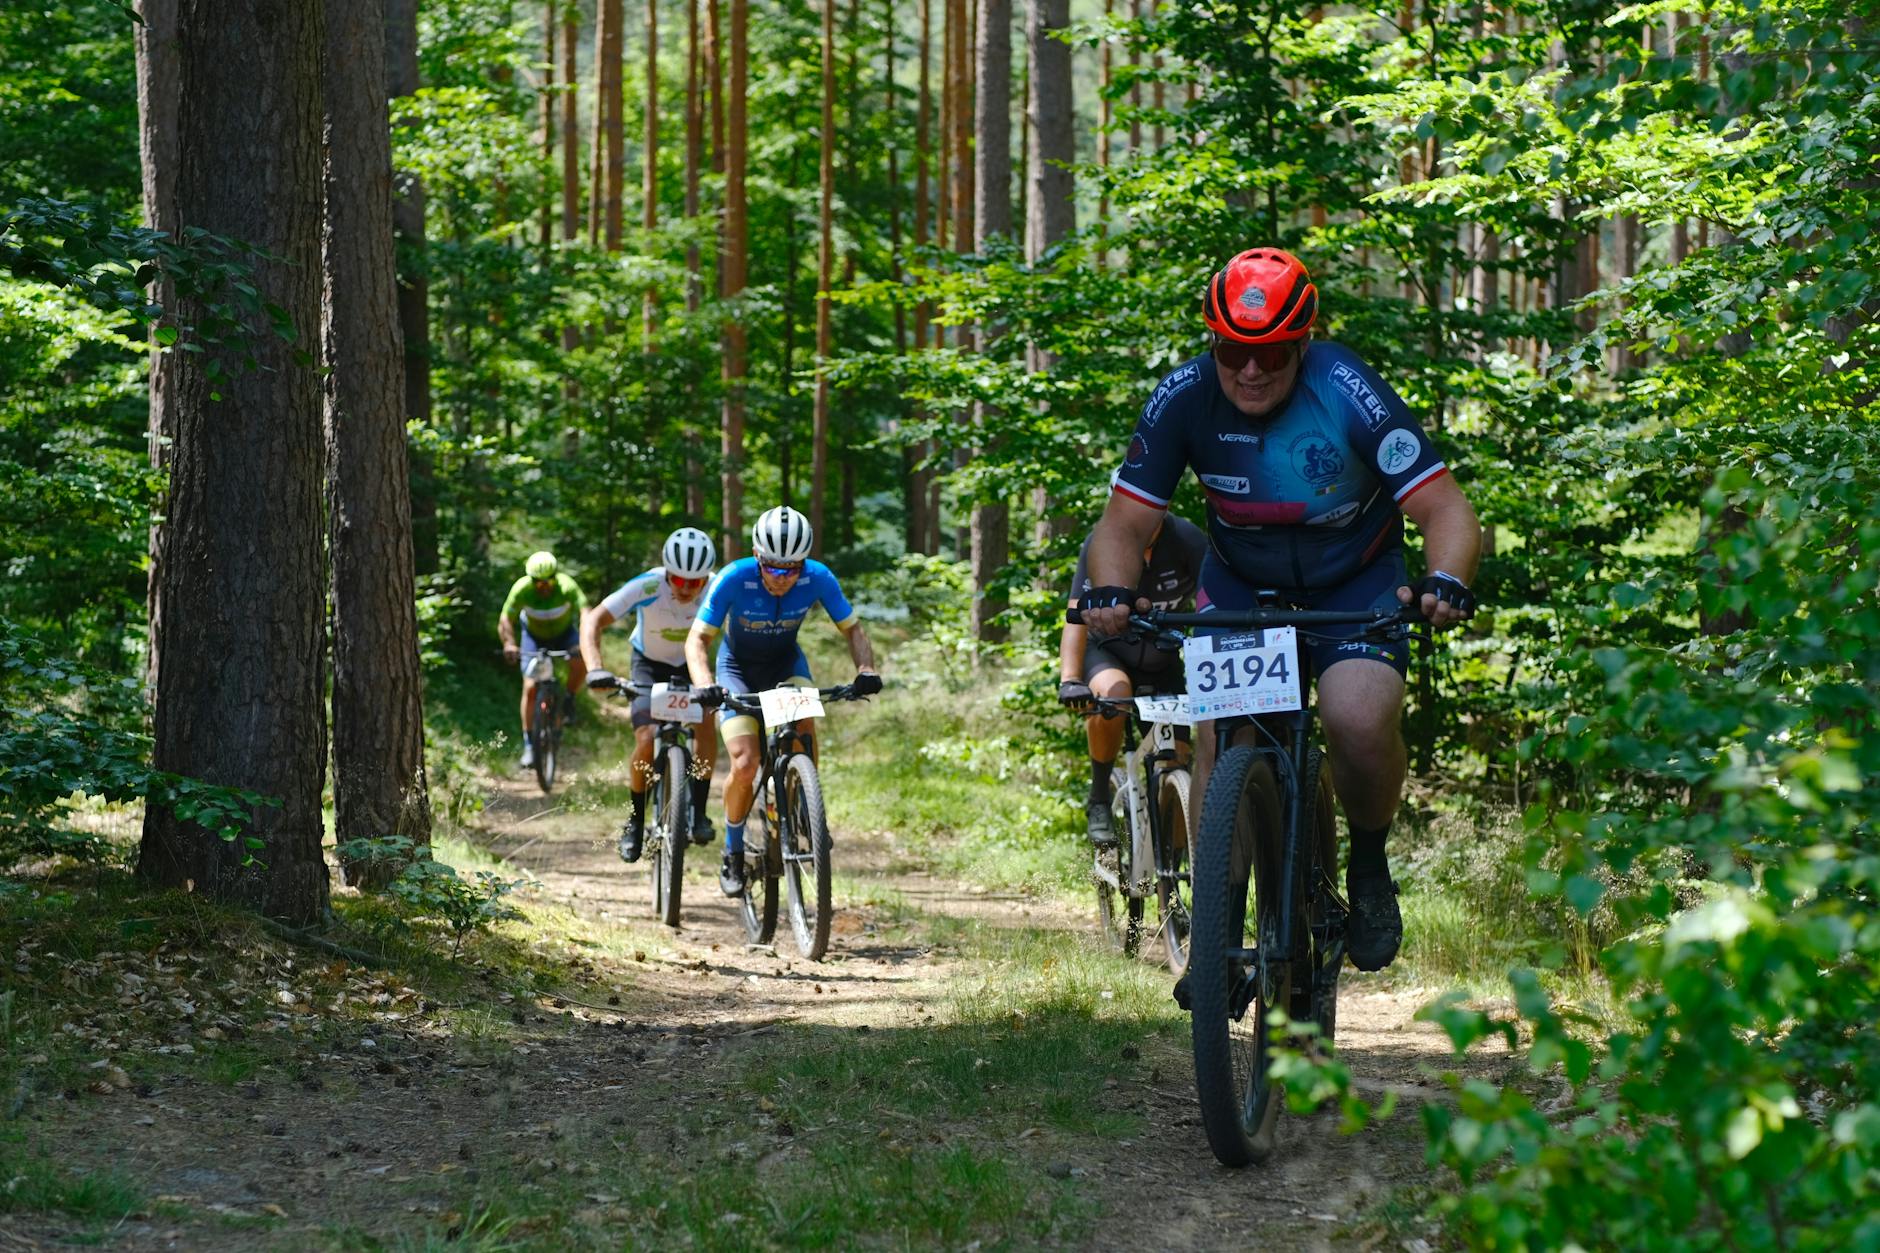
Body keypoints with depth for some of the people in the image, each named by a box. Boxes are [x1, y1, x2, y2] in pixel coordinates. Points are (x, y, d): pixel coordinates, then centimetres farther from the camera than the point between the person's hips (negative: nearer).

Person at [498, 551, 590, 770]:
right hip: (534, 635, 0)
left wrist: (585, 643, -60)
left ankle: (569, 700, 1)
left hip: (564, 632, 0)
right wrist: (509, 644, -49)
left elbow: (586, 614, -44)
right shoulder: (522, 589, -30)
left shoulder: (567, 587, -34)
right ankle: (528, 745, -2)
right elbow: (505, 621, -30)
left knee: (581, 662, -29)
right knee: (530, 687, -12)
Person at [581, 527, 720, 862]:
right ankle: (635, 821, 2)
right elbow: (593, 621, -35)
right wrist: (595, 669, -49)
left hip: (691, 664, 1)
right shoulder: (647, 587, -33)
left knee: (706, 722, -25)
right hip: (649, 663, -1)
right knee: (646, 740, -19)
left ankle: (698, 812, -11)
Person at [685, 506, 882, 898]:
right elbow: (698, 638, -25)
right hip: (738, 666, -2)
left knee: (802, 717, -31)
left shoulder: (818, 578, -24)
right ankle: (733, 855, 5)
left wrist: (866, 669, -31)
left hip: (785, 663, 2)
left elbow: (852, 629, -12)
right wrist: (705, 686, -43)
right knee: (745, 766, -17)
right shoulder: (734, 579, -30)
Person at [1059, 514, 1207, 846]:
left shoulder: (1186, 538, -22)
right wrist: (1070, 681, -48)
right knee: (1111, 693, -36)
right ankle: (1099, 801, -17)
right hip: (1107, 651, -2)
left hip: (1162, 660, 2)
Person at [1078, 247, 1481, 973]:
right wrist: (1111, 594, -37)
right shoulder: (1185, 399, -21)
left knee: (1358, 722, -27)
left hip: (1356, 582, -2)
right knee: (1219, 734, -18)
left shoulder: (1349, 394, -27)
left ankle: (1369, 865, 2)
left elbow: (1445, 509, -26)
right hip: (1241, 582, 2)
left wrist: (1446, 583, -47)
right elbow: (1124, 525, -16)